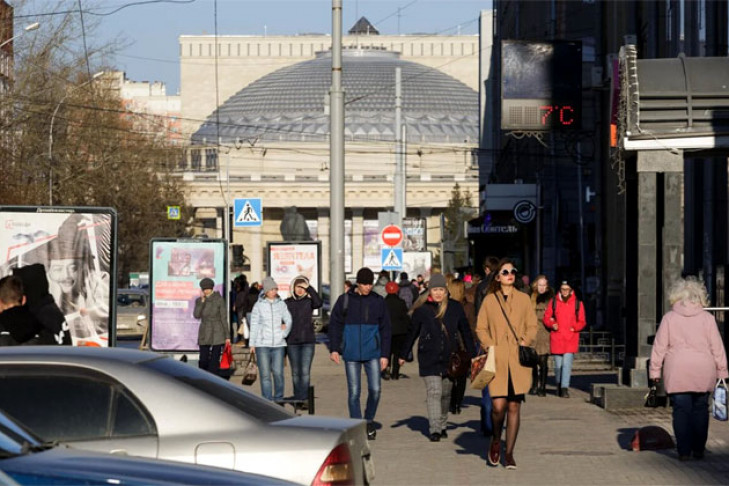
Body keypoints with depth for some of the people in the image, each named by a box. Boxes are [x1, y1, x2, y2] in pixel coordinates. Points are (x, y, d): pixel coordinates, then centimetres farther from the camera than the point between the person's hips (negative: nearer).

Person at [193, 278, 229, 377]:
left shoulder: (219, 300, -4)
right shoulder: (199, 300, 5)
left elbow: (224, 318, -3)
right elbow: (196, 315, -10)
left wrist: (227, 336, -4)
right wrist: (202, 300, -15)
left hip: (217, 334, -3)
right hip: (204, 334, 3)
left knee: (214, 361, -5)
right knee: (203, 360, -1)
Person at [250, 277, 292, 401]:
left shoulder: (281, 304, 8)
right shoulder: (259, 305, 3)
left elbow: (288, 320, 12)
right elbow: (254, 325, 5)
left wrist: (284, 333, -2)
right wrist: (252, 343, 2)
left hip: (278, 344, 1)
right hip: (262, 344, -1)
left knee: (278, 372, -4)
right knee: (265, 374, -4)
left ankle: (278, 398, 9)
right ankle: (267, 400, 0)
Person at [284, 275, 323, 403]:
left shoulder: (309, 301, 1)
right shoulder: (287, 303, 5)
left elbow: (319, 303, -22)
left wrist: (309, 288, -21)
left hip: (308, 341, -2)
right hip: (292, 342, 2)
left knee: (305, 371, -8)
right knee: (295, 372, 6)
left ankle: (303, 398, -8)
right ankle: (297, 398, 13)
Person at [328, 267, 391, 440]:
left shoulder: (378, 301, 4)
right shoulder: (345, 300, 1)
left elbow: (386, 329, 8)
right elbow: (334, 325, 5)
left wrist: (385, 354, 3)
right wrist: (334, 349, -4)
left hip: (372, 354, 1)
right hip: (351, 354, 0)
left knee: (375, 389, -5)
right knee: (353, 392, 1)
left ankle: (369, 421, 18)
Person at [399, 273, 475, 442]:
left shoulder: (455, 308, 5)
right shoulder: (422, 309, 0)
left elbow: (465, 331, 12)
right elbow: (412, 333, 8)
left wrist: (471, 354, 9)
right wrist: (403, 355, 11)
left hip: (450, 357, 3)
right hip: (429, 358, -3)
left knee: (446, 393, 10)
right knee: (434, 392, -13)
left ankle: (442, 426, 25)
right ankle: (434, 429, -15)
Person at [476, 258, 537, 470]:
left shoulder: (523, 299, 10)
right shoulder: (489, 300, 7)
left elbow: (532, 326, 12)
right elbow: (481, 328, 9)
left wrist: (525, 341, -6)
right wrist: (489, 346, -6)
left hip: (518, 361, 1)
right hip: (497, 360, -1)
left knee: (514, 406, 1)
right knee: (498, 405, -12)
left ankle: (509, 453, 10)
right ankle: (496, 440, 17)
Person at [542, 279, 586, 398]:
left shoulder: (578, 303, 4)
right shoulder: (553, 302, 5)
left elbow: (582, 322, 9)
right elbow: (546, 318, 9)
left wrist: (575, 327, -9)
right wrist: (552, 324, -9)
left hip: (571, 339, -1)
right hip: (556, 338, 1)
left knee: (567, 363, -12)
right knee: (558, 365, 8)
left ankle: (565, 387, -14)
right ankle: (559, 385, 28)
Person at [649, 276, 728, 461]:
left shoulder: (669, 318, 1)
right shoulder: (707, 318, 2)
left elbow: (659, 346, 2)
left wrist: (655, 370, 8)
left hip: (677, 374, -1)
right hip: (703, 373, 1)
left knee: (681, 410, 1)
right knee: (700, 409, 10)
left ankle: (684, 451, -2)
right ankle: (698, 449, 11)